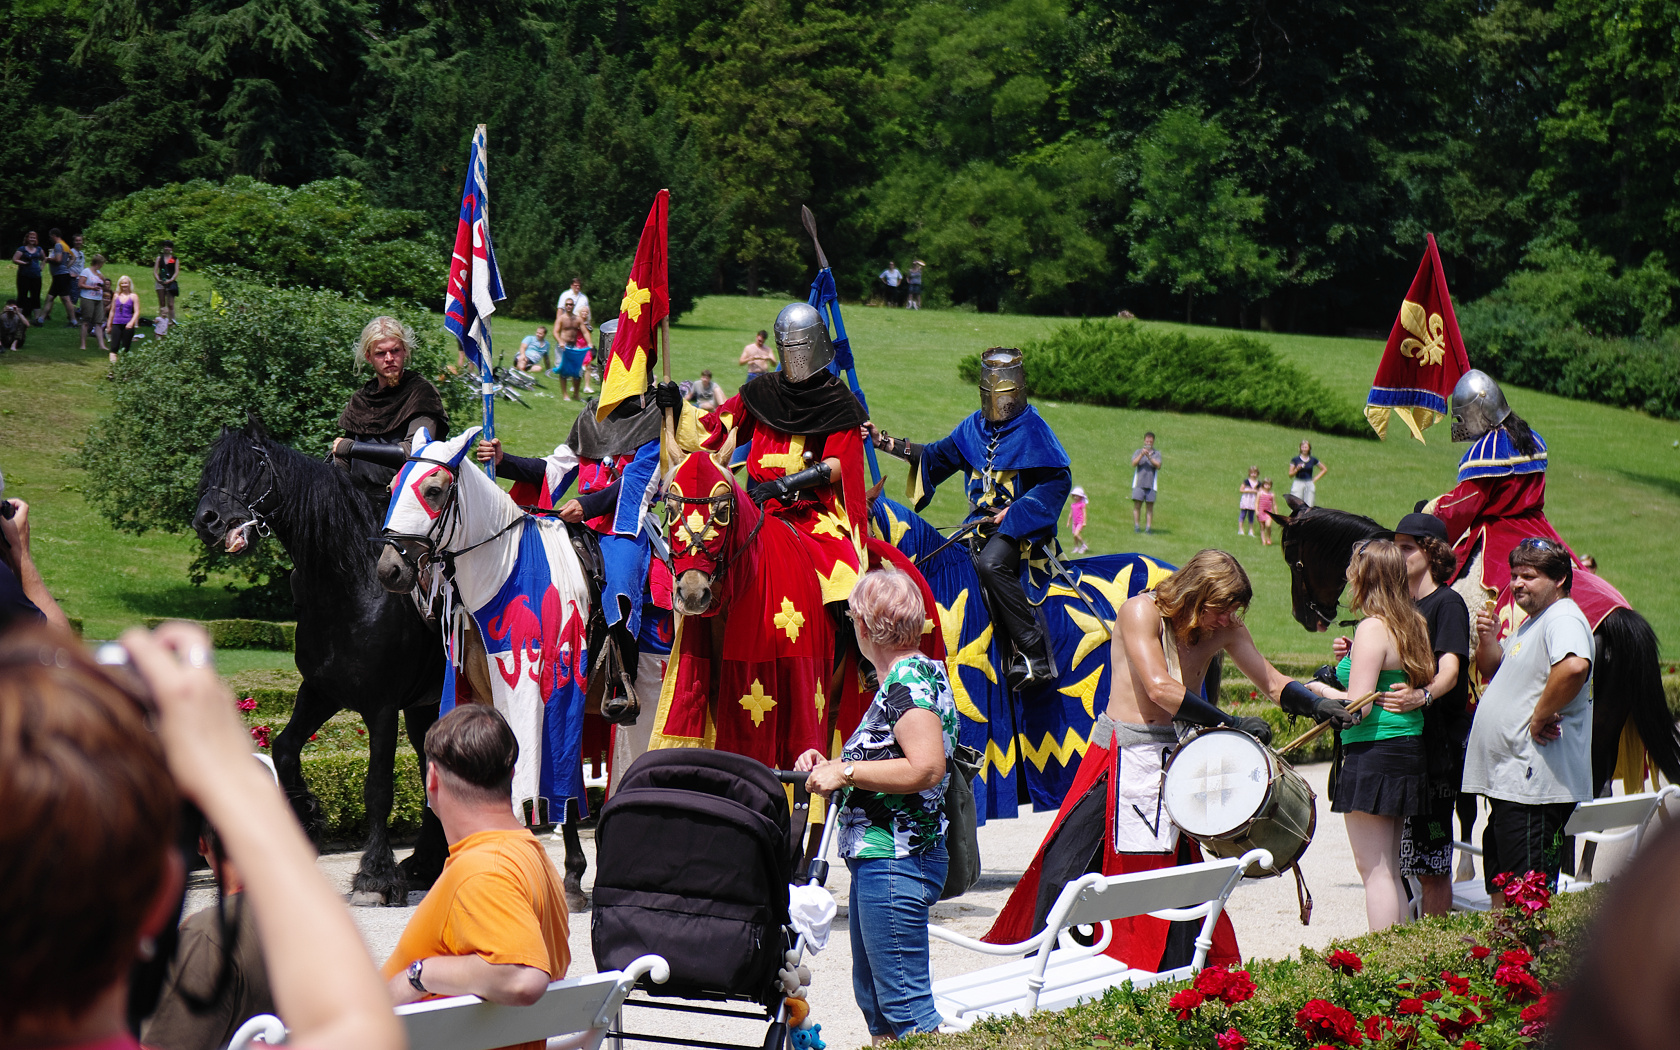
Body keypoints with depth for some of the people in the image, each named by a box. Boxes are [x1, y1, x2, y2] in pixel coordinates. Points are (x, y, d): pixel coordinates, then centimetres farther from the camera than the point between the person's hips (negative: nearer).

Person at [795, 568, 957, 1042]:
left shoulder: (911, 679, -15)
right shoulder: (909, 676, 17)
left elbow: (927, 769, -27)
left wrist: (846, 771, -19)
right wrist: (829, 767, 13)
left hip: (894, 859, -11)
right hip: (876, 858, 11)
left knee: (905, 1002, -10)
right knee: (873, 997, 17)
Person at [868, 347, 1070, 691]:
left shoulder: (1033, 429, -3)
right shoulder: (974, 427, 15)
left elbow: (1058, 481, -7)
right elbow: (936, 456, 25)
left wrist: (1013, 512, -14)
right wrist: (883, 441, 17)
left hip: (1022, 525, -7)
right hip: (984, 523, 7)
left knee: (991, 563, -32)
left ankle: (1036, 654, -30)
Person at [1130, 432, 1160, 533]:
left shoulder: (1157, 454, 11)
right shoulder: (1138, 452, 13)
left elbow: (1158, 466, -5)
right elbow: (1134, 463, -3)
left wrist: (1149, 457, -16)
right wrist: (1141, 455, -17)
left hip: (1151, 484, 0)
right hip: (1139, 483, 0)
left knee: (1150, 506, -2)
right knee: (1137, 505, -6)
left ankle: (1148, 527, -1)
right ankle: (1136, 526, -3)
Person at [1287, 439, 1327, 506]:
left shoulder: (1313, 460, 8)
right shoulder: (1295, 460, 3)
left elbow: (1325, 469, 18)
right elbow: (1290, 475, 3)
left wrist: (1316, 478, 8)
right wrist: (1297, 469, -15)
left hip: (1309, 484, 2)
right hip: (1298, 483, -2)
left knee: (1309, 506, -4)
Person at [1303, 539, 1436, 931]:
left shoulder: (1372, 629, -15)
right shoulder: (1413, 625, 11)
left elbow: (1358, 706, -20)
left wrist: (1320, 689, -2)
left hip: (1374, 753, -9)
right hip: (1408, 749, 9)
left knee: (1374, 869, -5)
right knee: (1390, 871, 14)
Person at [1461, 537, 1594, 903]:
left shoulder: (1564, 619, -14)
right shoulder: (1530, 624, 19)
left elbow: (1574, 667, -34)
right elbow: (1493, 673, 29)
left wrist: (1540, 716, -25)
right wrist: (1487, 640, 8)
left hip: (1535, 784, -11)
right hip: (1508, 781, 11)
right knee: (1500, 889, 18)